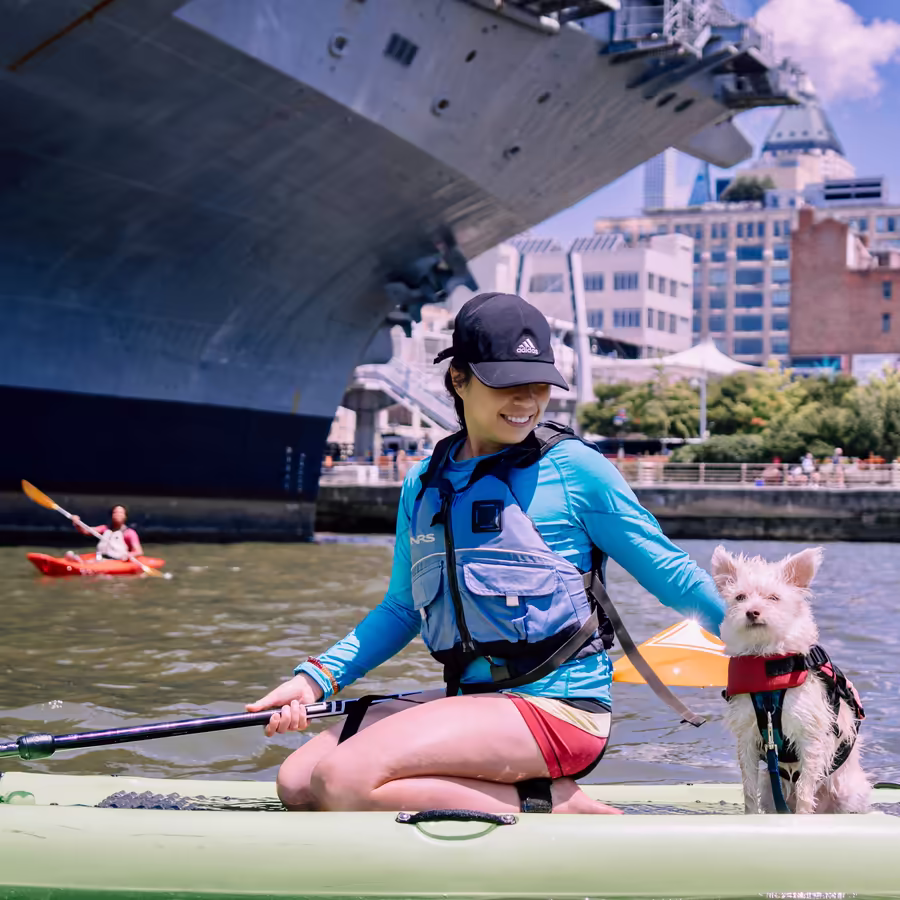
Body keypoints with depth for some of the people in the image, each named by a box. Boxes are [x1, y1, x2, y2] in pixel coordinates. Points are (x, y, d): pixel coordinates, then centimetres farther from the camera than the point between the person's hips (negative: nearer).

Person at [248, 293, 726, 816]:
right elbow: (402, 610, 21)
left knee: (346, 780, -24)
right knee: (299, 785, -4)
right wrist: (315, 680, 9)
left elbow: (668, 572, -1)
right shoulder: (425, 484, 13)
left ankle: (554, 806, -11)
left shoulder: (574, 467, -4)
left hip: (558, 708, -8)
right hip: (469, 700, 8)